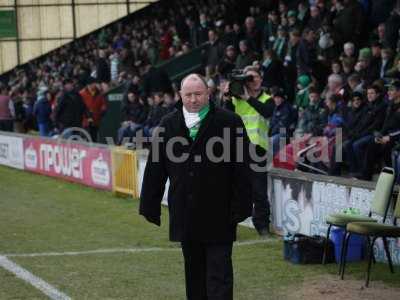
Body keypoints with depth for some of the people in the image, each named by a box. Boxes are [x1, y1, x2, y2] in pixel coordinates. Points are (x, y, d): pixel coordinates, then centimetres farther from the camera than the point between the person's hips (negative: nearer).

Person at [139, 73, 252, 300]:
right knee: (194, 274, 12)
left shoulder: (229, 122, -4)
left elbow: (242, 169, -5)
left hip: (219, 216, -4)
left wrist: (240, 207, -9)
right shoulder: (168, 125, 8)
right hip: (185, 216, 4)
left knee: (219, 274, -4)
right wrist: (150, 207, 6)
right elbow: (155, 169, 10)